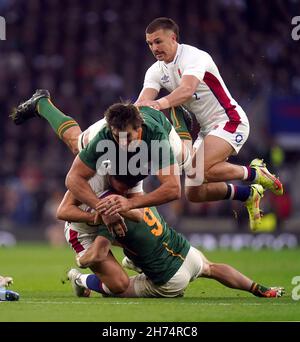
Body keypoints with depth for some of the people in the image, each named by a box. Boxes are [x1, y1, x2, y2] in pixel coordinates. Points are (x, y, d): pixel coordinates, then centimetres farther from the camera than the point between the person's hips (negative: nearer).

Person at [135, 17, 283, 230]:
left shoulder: (194, 57, -17)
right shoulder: (156, 71, 6)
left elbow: (187, 90, -36)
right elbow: (143, 101, -10)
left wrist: (162, 103, -55)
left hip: (230, 120, -8)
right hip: (207, 129, 8)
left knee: (201, 169, -31)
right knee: (194, 193, 0)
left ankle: (255, 173, -7)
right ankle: (249, 194, 21)